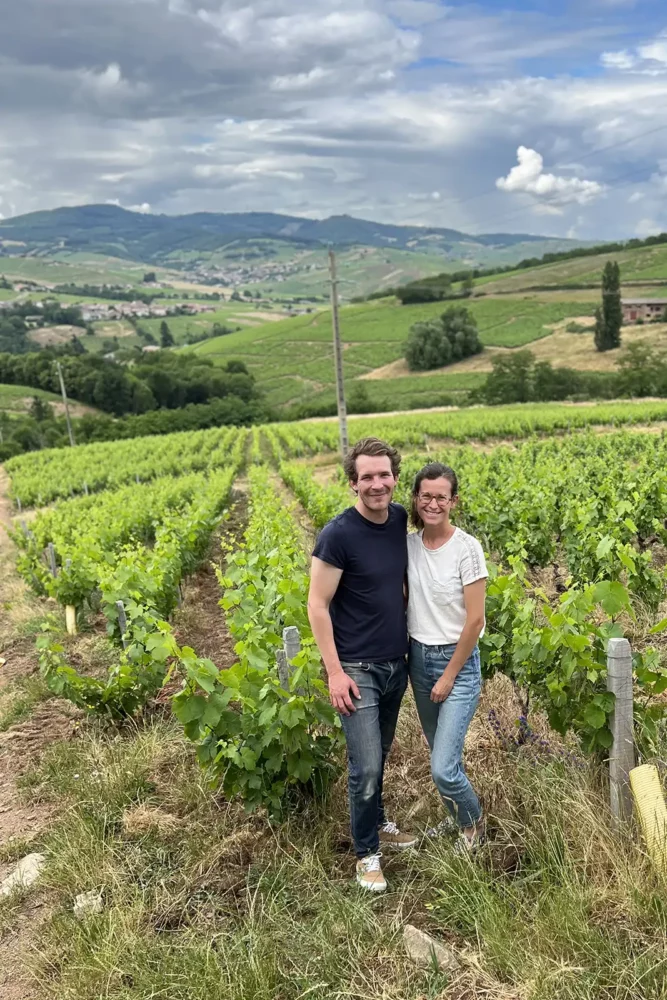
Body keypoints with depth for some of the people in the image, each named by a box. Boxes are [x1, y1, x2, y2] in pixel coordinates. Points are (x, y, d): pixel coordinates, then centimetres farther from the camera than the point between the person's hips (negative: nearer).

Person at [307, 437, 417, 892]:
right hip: (357, 669, -6)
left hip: (397, 663, 6)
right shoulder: (338, 534, -20)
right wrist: (334, 672, -17)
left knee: (379, 755, 21)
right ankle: (367, 853, 20)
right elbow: (317, 605, -15)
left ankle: (378, 824, 43)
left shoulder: (401, 519, -1)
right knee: (365, 767, -2)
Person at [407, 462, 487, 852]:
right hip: (418, 658, 5)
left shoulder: (467, 547, -16)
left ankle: (475, 822, 23)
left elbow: (475, 620, -15)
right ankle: (456, 816, 44)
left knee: (443, 768, -7)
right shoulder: (408, 544, -1)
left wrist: (449, 676, -12)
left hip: (457, 661, -5)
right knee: (441, 752, 19)